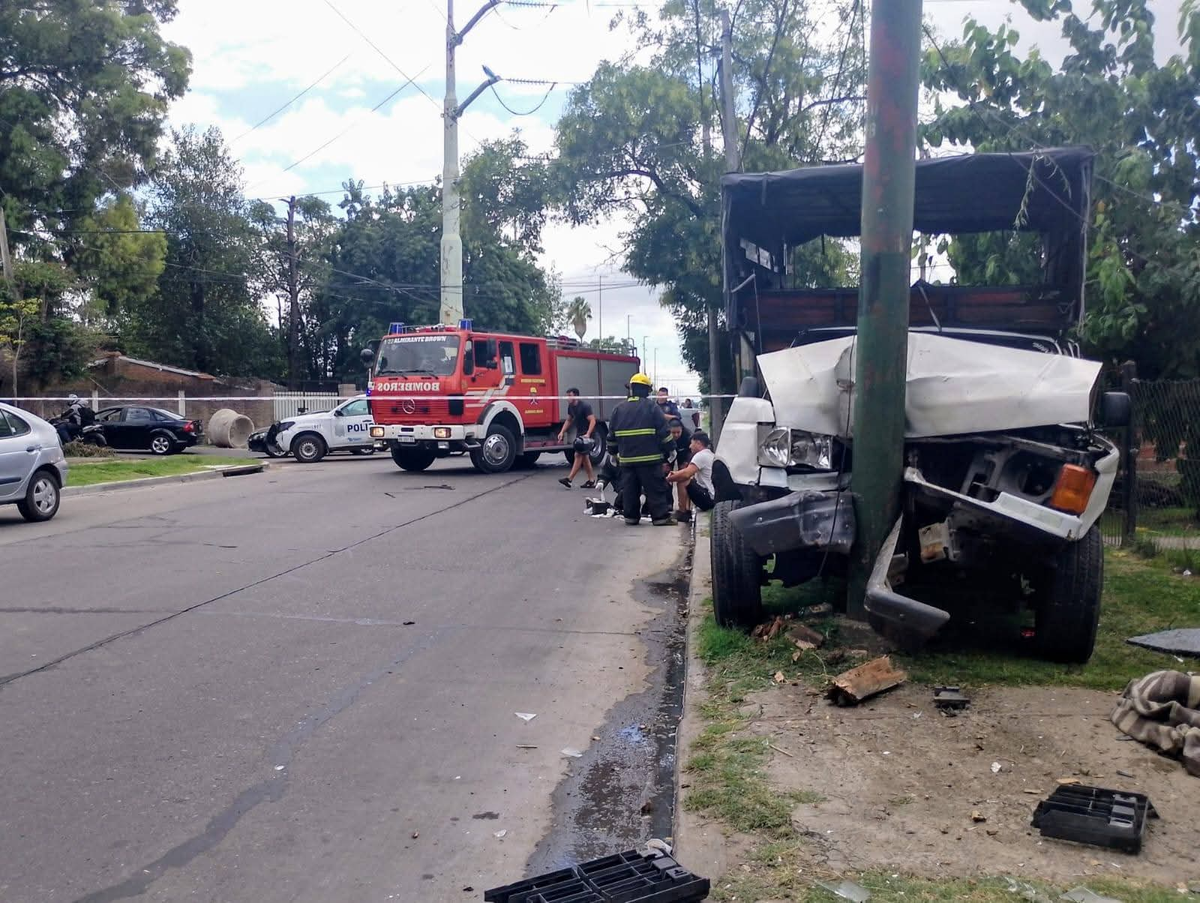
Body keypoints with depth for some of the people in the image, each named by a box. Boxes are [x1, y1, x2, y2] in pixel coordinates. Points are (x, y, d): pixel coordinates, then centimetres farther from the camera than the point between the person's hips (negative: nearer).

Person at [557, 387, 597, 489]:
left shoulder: (585, 406, -19)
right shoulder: (570, 407, 6)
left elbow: (592, 421, -22)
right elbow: (568, 420, 19)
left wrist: (587, 434, -34)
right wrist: (562, 432, 8)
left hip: (586, 434, -9)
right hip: (579, 433, 9)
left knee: (578, 455, -12)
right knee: (584, 456, 10)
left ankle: (569, 479, -13)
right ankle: (591, 481, 15)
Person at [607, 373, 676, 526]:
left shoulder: (618, 409, 10)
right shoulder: (652, 407, -4)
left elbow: (612, 434, 15)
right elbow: (664, 432, -5)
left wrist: (613, 452, 26)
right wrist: (671, 449, 4)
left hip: (626, 458, 4)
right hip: (649, 458, -4)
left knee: (629, 489, 10)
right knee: (656, 488, 0)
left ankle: (631, 517, 14)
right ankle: (661, 517, -1)